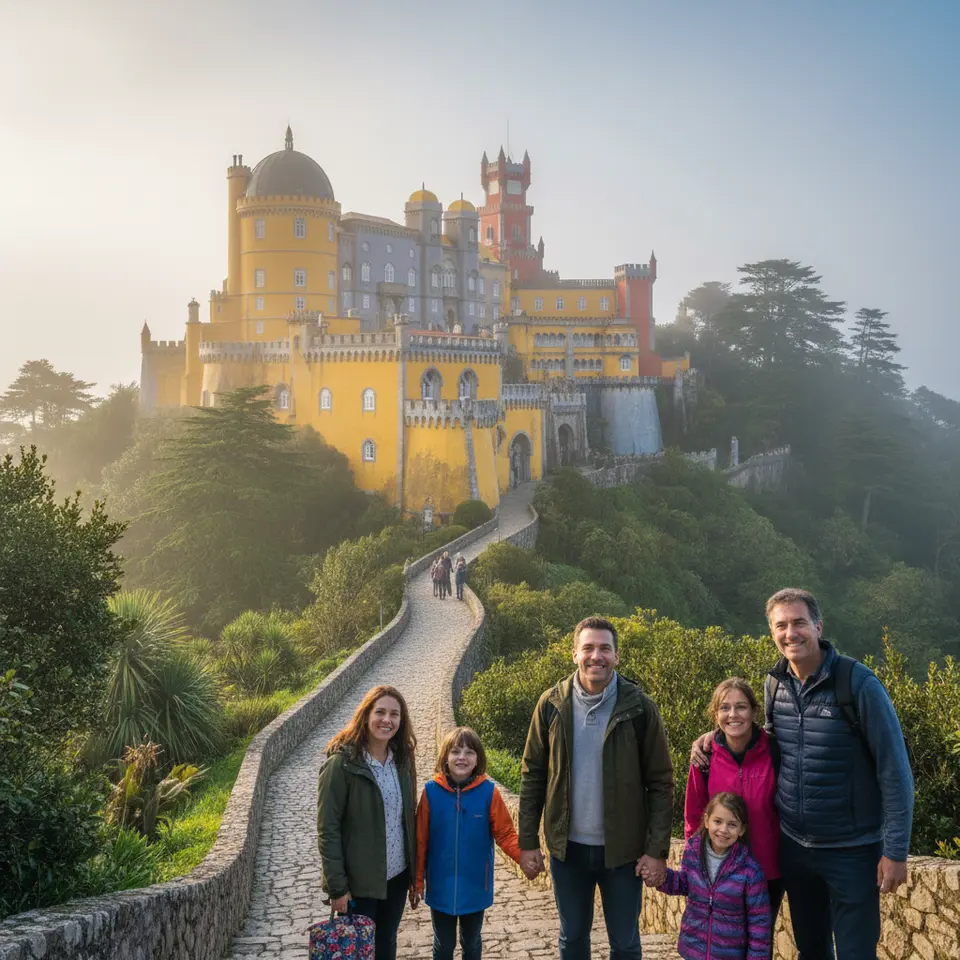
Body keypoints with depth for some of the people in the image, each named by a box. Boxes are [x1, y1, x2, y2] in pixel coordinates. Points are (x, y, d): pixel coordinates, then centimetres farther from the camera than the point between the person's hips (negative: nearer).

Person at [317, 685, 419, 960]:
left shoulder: (402, 760, 2)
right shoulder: (341, 763, -16)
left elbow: (408, 820, 9)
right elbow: (327, 829, -15)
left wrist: (414, 874, 10)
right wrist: (337, 886, -17)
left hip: (397, 876, 6)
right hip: (358, 881, -5)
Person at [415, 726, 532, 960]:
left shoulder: (488, 791, -12)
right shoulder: (431, 791, -11)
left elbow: (505, 834, -9)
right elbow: (420, 839, -6)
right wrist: (417, 880, -3)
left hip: (475, 887, 0)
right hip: (441, 887, 0)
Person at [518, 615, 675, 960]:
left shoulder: (639, 708, -11)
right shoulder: (552, 705, -5)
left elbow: (661, 783, -8)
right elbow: (533, 776, 0)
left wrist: (657, 850, -12)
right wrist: (528, 842, -1)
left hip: (622, 849, -2)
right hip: (568, 847, 2)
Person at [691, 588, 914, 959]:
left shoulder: (858, 682, -17)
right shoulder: (774, 684, 0)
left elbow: (895, 770, -14)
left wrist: (896, 850, -15)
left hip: (852, 850, -5)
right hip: (793, 845, 5)